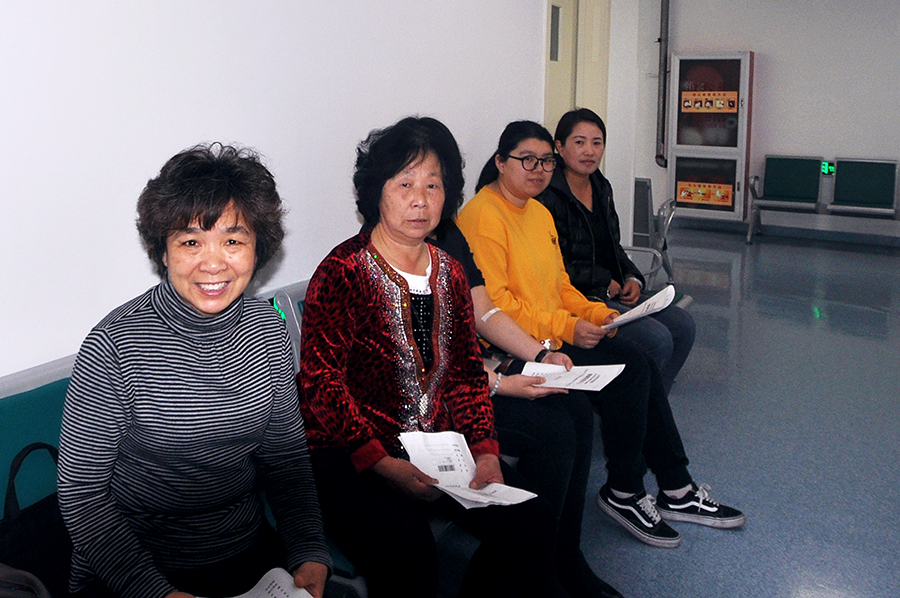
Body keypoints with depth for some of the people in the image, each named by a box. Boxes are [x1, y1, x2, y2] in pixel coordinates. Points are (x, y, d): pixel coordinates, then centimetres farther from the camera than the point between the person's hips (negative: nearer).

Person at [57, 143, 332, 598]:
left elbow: (286, 457, 5)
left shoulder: (267, 329, -3)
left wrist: (310, 554, -8)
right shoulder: (115, 344, -16)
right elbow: (80, 491, -11)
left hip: (249, 557, 3)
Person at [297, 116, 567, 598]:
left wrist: (485, 451, -3)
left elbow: (465, 372, 12)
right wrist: (382, 464, -22)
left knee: (529, 521, -9)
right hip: (349, 455, -6)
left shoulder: (449, 272, 11)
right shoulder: (343, 270, -10)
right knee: (407, 557, -29)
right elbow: (321, 382, -15)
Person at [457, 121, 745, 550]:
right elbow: (491, 306, -19)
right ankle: (623, 493, -3)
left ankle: (676, 490, 3)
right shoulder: (483, 216, -12)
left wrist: (594, 313, 2)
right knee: (631, 366, -18)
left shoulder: (539, 212, 18)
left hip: (557, 335, 9)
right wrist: (566, 327, -20)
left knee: (640, 366, -8)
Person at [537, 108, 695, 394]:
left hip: (612, 291, 9)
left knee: (683, 326, -1)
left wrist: (632, 278, 2)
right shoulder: (548, 196, -13)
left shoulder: (601, 188, 14)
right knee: (657, 339, -21)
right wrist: (606, 282, -11)